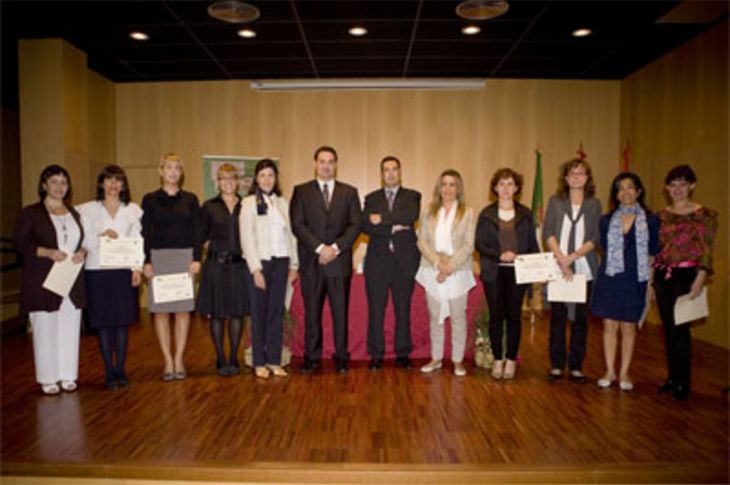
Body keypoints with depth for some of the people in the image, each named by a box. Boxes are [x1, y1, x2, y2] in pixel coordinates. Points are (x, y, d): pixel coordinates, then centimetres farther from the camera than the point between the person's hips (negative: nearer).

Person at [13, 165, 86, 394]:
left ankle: (68, 375, 15)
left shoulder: (74, 213, 14)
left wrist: (82, 252, -4)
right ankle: (48, 379, 10)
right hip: (43, 282, -4)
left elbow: (84, 240, 18)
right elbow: (19, 242, -5)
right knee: (45, 330, -1)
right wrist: (47, 252, -18)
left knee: (70, 329, 4)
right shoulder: (30, 213, 1)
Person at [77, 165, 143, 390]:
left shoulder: (133, 210, 6)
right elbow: (85, 241, 2)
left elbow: (138, 240, 4)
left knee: (123, 321, 5)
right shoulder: (88, 209, 4)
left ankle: (120, 370, 17)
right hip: (97, 271, -1)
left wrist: (137, 267, -3)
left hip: (124, 271, 1)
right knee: (103, 323, 4)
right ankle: (109, 371, 15)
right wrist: (102, 237, -14)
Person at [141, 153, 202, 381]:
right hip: (158, 257, 0)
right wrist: (146, 261, -5)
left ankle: (179, 359, 13)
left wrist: (196, 258, -5)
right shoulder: (150, 199, 5)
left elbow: (197, 231, 5)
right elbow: (145, 232, 3)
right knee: (160, 311, 1)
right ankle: (168, 361, 11)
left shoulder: (190, 199, 8)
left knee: (183, 309, 2)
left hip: (185, 257, 1)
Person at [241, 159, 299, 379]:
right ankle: (259, 363, 13)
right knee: (259, 314, 3)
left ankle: (274, 360, 14)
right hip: (260, 262, -3)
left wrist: (293, 264, 6)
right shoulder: (249, 203, -1)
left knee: (277, 313, 6)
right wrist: (255, 269, -11)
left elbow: (289, 234, 11)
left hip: (280, 262, 4)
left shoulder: (282, 203, 10)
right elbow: (247, 238, -6)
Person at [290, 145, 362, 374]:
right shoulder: (301, 191, 9)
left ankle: (341, 356, 14)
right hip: (311, 262, 0)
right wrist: (319, 248, -13)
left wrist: (335, 247, -11)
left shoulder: (349, 192, 12)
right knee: (311, 311, 5)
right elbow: (297, 225, -2)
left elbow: (355, 225, 2)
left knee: (340, 311, 4)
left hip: (340, 261, 1)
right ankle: (311, 356, 15)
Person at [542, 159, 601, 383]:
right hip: (557, 269, 0)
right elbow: (547, 233, -2)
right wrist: (562, 261, -11)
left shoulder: (594, 205, 7)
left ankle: (576, 366, 13)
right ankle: (556, 365, 12)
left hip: (584, 269, 1)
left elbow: (595, 239, 0)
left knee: (580, 318, 4)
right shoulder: (555, 201, 6)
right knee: (557, 316, 3)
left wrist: (573, 256, -14)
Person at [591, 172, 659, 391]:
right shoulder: (606, 220, 6)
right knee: (609, 326, 5)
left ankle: (624, 373, 18)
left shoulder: (650, 220, 1)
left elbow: (654, 251, 1)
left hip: (634, 280, -1)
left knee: (629, 327, 6)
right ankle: (609, 371, 17)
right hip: (610, 278, 1)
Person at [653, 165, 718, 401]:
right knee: (668, 329, 11)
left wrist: (700, 280, -18)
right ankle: (672, 378, 24)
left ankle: (683, 383, 9)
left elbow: (706, 251, -8)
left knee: (680, 329, -5)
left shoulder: (704, 215, -3)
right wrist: (651, 281, 10)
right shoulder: (662, 216, 11)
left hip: (686, 276, -5)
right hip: (663, 276, 5)